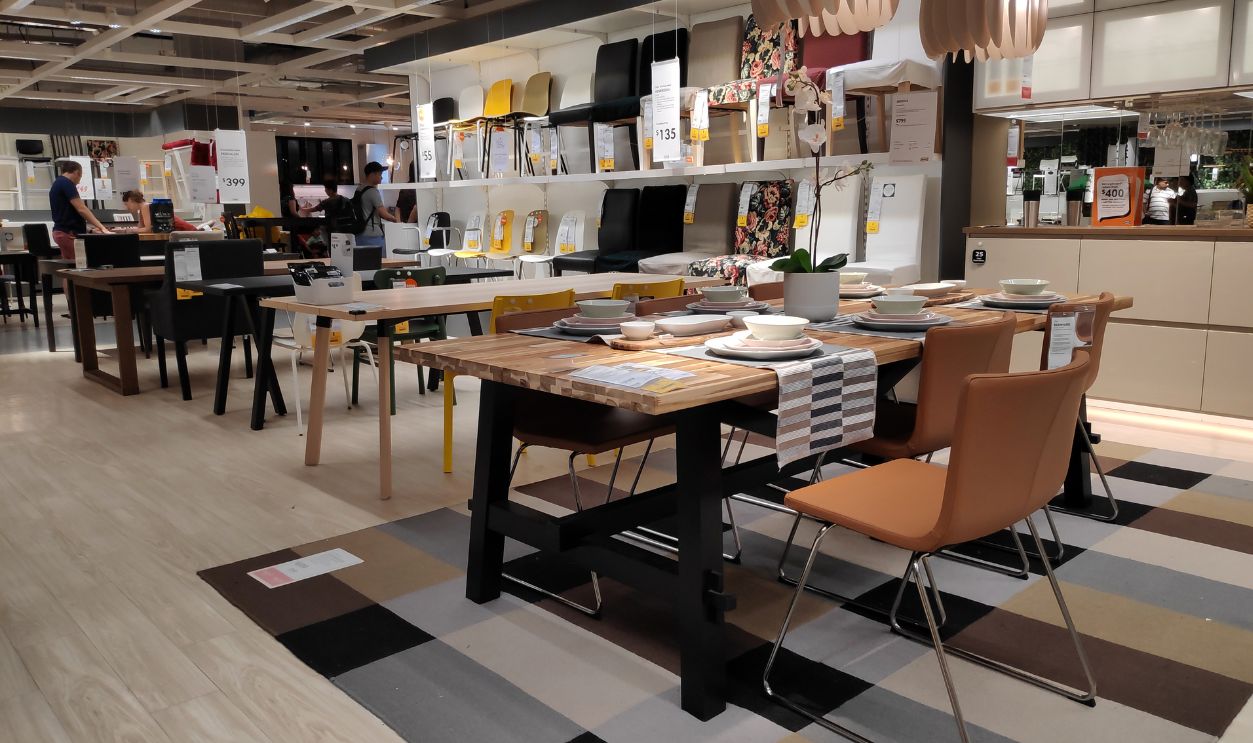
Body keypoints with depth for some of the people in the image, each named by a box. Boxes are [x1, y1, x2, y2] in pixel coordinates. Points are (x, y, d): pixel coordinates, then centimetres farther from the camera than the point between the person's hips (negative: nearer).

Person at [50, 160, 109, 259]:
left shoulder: (57, 184, 20)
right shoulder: (66, 183, -11)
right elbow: (81, 209, -18)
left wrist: (93, 226, 20)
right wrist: (101, 227, -19)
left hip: (62, 232, 10)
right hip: (69, 233, -10)